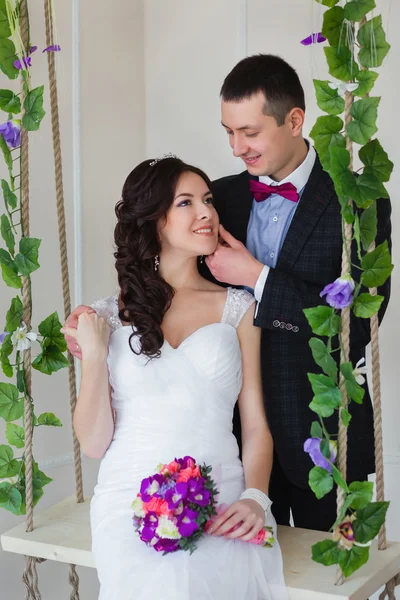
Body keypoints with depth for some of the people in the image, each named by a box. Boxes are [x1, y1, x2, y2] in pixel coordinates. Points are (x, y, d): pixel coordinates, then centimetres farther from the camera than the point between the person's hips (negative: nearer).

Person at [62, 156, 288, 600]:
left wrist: (255, 497, -9)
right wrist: (93, 356, -6)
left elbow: (255, 424, 8)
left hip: (222, 509, 1)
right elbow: (94, 443, 6)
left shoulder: (238, 308, 10)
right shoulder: (110, 316, 8)